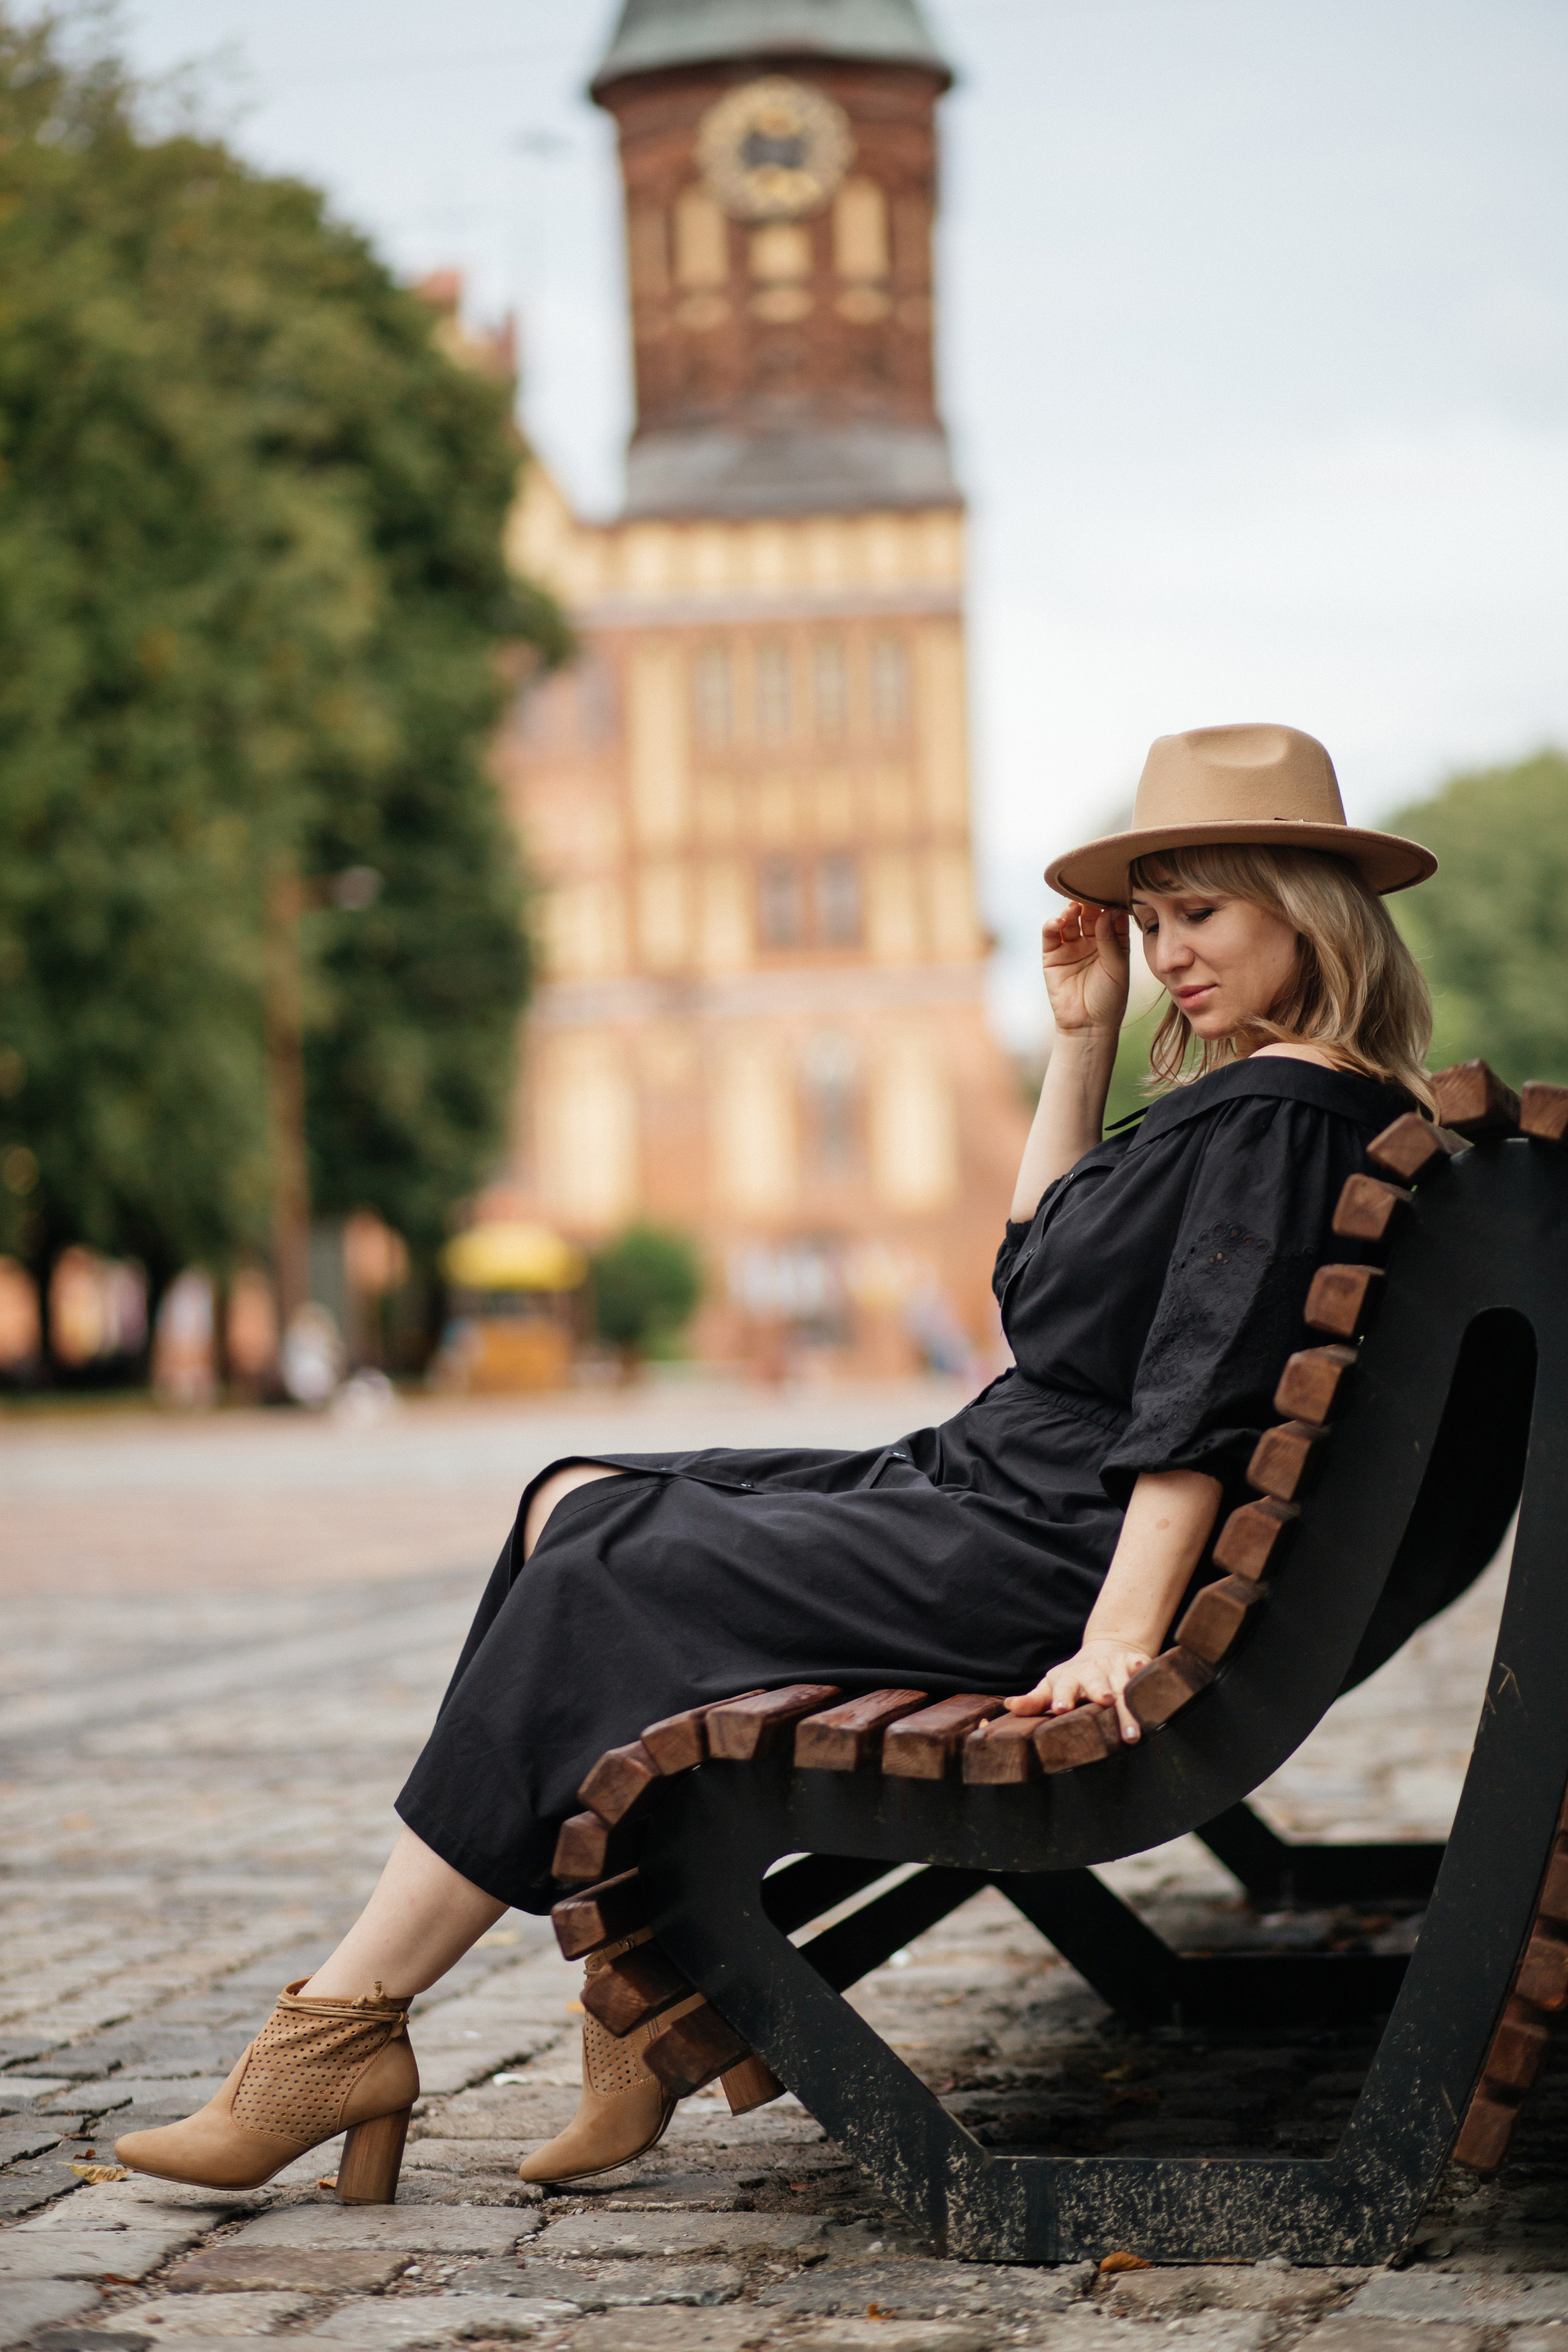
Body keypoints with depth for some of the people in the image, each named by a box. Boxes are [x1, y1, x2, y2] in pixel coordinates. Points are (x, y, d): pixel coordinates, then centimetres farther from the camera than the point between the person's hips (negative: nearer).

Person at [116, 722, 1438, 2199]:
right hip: (981, 1487, 11)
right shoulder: (1235, 1094, 19)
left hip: (1046, 1556, -11)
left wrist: (1118, 1641, -28)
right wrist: (1082, 1039, 21)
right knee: (578, 1510, 5)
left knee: (605, 1580, -12)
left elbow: (1203, 1406, -22)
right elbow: (1038, 1276, 29)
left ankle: (344, 2030, -5)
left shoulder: (1286, 1109, -13)